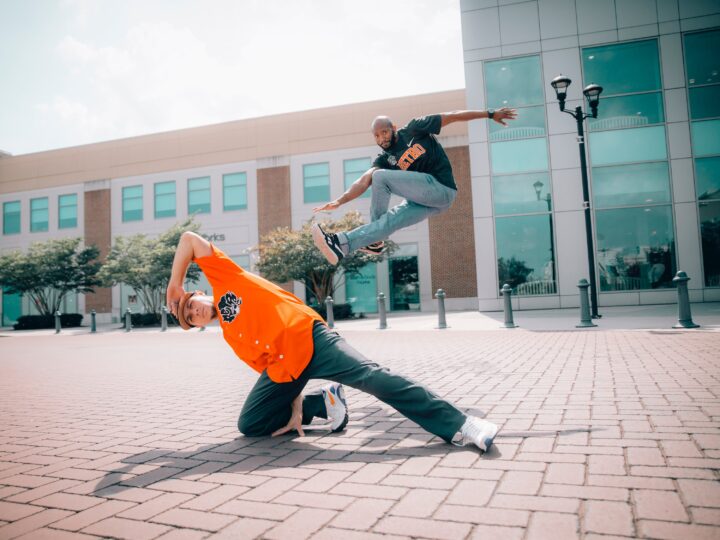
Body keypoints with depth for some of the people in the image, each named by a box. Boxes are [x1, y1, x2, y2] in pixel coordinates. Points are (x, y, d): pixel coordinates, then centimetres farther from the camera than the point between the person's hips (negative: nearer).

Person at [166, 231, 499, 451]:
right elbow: (272, 369, 14)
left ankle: (459, 426, -18)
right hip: (283, 369, 7)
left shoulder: (224, 279, 13)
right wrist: (296, 409, 3)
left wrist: (175, 286, 11)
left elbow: (190, 239, 10)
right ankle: (324, 403, 7)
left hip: (308, 337, -7)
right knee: (248, 425, 2)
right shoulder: (230, 337, 23)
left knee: (372, 377, -21)